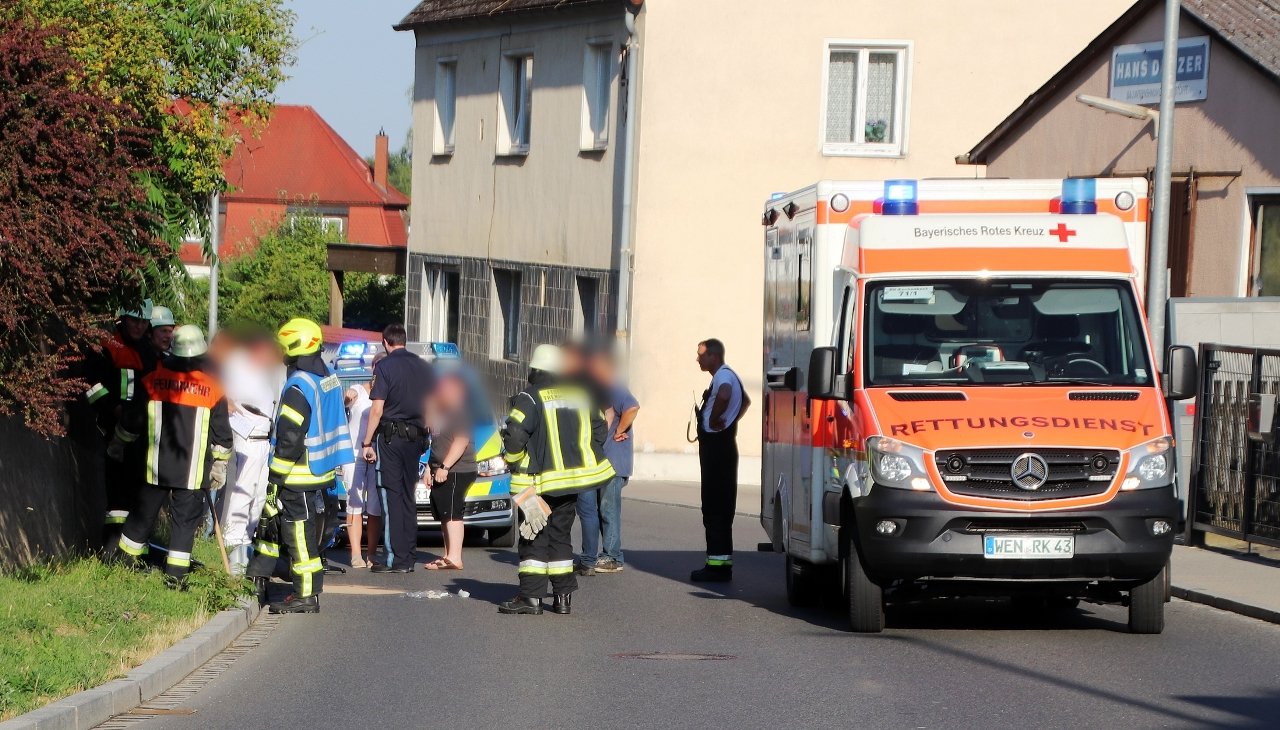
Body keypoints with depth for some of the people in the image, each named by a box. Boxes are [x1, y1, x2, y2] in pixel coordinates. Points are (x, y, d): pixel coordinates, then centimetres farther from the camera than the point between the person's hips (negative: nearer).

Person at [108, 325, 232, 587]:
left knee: (144, 513, 15)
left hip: (157, 467, 2)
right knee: (186, 518, 3)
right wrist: (220, 465, 12)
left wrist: (118, 444, 26)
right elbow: (221, 434, 0)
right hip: (193, 472, -2)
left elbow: (132, 421, 9)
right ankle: (176, 574, 0)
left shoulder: (154, 380, -1)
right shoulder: (213, 388, -5)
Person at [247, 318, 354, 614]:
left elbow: (289, 438, -22)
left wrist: (274, 478, -16)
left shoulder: (298, 387, -21)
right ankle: (257, 579, 29)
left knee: (300, 534, -2)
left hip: (299, 477, -10)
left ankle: (307, 596, 3)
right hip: (322, 470, 10)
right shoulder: (329, 379, 9)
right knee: (270, 519, 21)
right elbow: (335, 425, 18)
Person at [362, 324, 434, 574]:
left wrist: (367, 442, -8)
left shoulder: (386, 366, -7)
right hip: (415, 437, 6)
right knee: (408, 497, 12)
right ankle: (409, 558, 12)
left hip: (390, 436, -5)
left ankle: (396, 559, -9)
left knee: (391, 496, -5)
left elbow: (377, 409, -12)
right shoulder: (423, 366, 10)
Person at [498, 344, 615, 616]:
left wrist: (515, 460, -2)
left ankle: (531, 595, -7)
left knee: (535, 538, -1)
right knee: (561, 536, 15)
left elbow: (514, 435, -20)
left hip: (539, 481, -5)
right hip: (571, 481, 5)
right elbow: (599, 430, 11)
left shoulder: (530, 399, -11)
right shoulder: (581, 396, 7)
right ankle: (563, 596, 15)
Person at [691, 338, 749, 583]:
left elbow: (723, 396, -39)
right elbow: (746, 401, 37)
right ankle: (722, 562, 15)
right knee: (718, 506, 12)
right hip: (721, 445, 11)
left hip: (717, 446, -11)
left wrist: (714, 419, -24)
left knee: (715, 507, -10)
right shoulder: (728, 376, 18)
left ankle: (718, 562, -12)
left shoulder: (723, 377, -15)